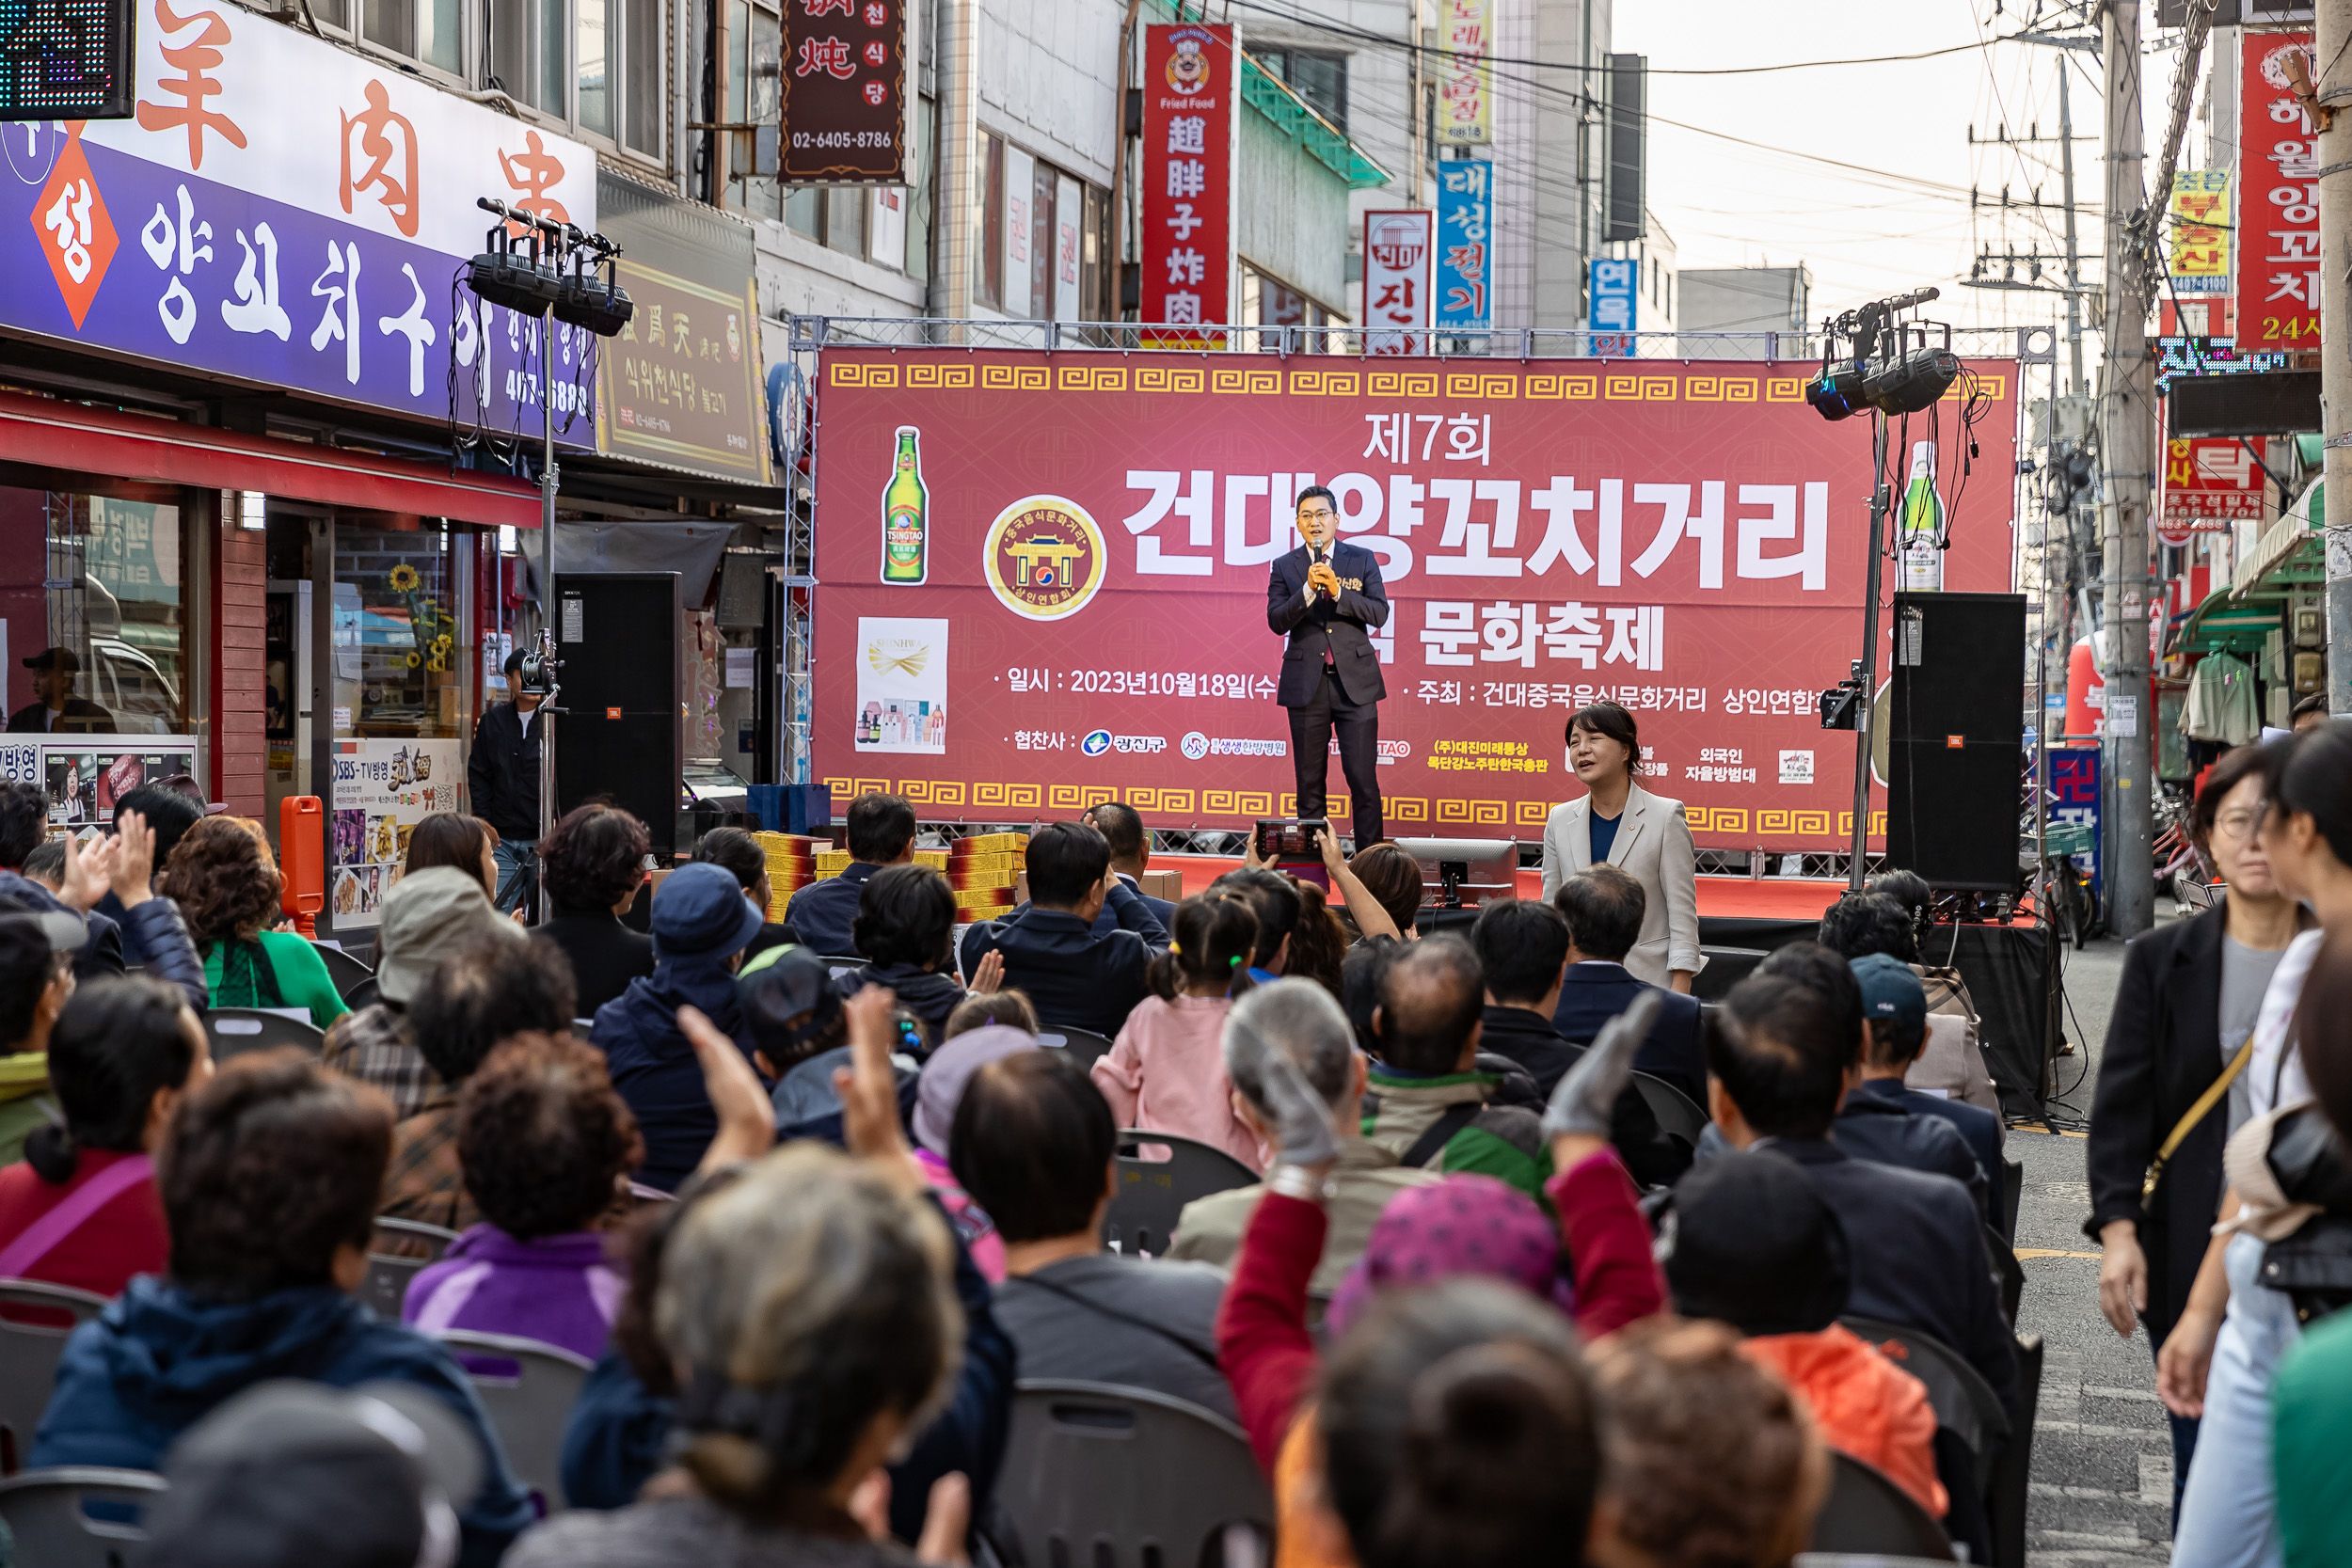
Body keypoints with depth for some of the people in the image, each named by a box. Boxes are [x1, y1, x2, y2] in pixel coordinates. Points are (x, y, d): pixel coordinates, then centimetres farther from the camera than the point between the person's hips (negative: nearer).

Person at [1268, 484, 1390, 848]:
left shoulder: (1362, 560, 6)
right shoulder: (1284, 567, 6)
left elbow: (1379, 614, -3)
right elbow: (1277, 622, -4)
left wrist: (1337, 591, -15)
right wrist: (1308, 590, -18)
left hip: (1355, 682, -1)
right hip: (1306, 683, 1)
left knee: (1363, 777, -5)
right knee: (1310, 780, 5)